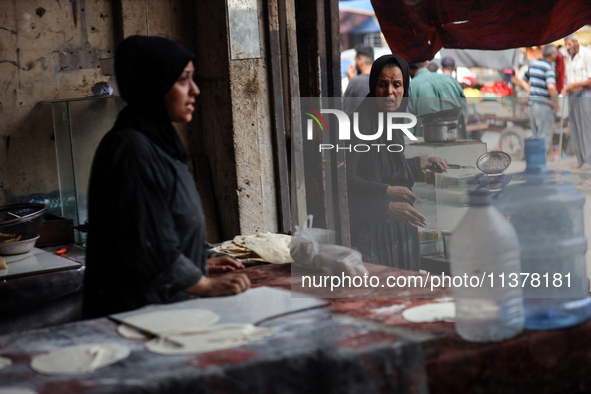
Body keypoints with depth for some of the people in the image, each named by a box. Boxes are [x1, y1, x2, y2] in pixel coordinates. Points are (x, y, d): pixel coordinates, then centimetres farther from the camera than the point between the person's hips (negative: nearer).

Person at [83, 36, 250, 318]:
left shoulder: (157, 142, 13)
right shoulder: (131, 150, -18)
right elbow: (147, 245, -21)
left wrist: (201, 265, 18)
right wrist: (208, 286, -15)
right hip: (139, 307, -9)